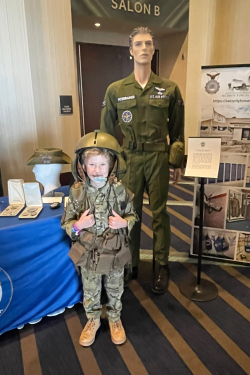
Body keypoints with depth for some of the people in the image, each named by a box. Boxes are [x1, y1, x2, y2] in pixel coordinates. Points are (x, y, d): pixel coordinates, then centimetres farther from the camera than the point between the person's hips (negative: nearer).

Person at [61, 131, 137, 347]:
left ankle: (115, 319, 48)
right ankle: (93, 320, 47)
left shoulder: (120, 191, -14)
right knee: (90, 291, 21)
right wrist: (77, 226, -25)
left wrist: (124, 223, -21)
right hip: (89, 253, 1)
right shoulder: (77, 192, -14)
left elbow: (132, 215, -1)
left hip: (115, 252, 0)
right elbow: (66, 222, -4)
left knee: (115, 290, 21)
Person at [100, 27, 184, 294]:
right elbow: (107, 131, 7)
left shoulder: (169, 89, 3)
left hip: (158, 158, 0)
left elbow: (177, 129, 7)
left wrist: (178, 163, 5)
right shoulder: (115, 90, 3)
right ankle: (131, 264, 27)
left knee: (159, 213, 7)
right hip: (129, 159, 1)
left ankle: (162, 266, 23)